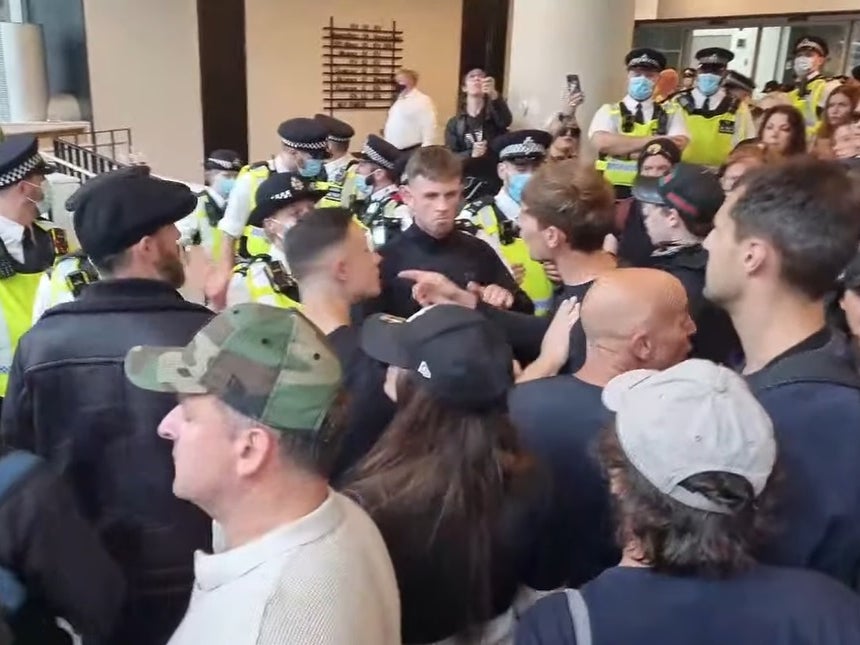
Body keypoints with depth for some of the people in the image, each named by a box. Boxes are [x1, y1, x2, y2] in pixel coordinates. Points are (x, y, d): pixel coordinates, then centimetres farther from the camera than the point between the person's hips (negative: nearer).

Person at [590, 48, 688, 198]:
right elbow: (602, 143, -12)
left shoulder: (671, 113, 11)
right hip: (615, 190, 0)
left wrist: (620, 147, -9)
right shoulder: (608, 111, 7)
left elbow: (676, 146, -6)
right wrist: (654, 140, -10)